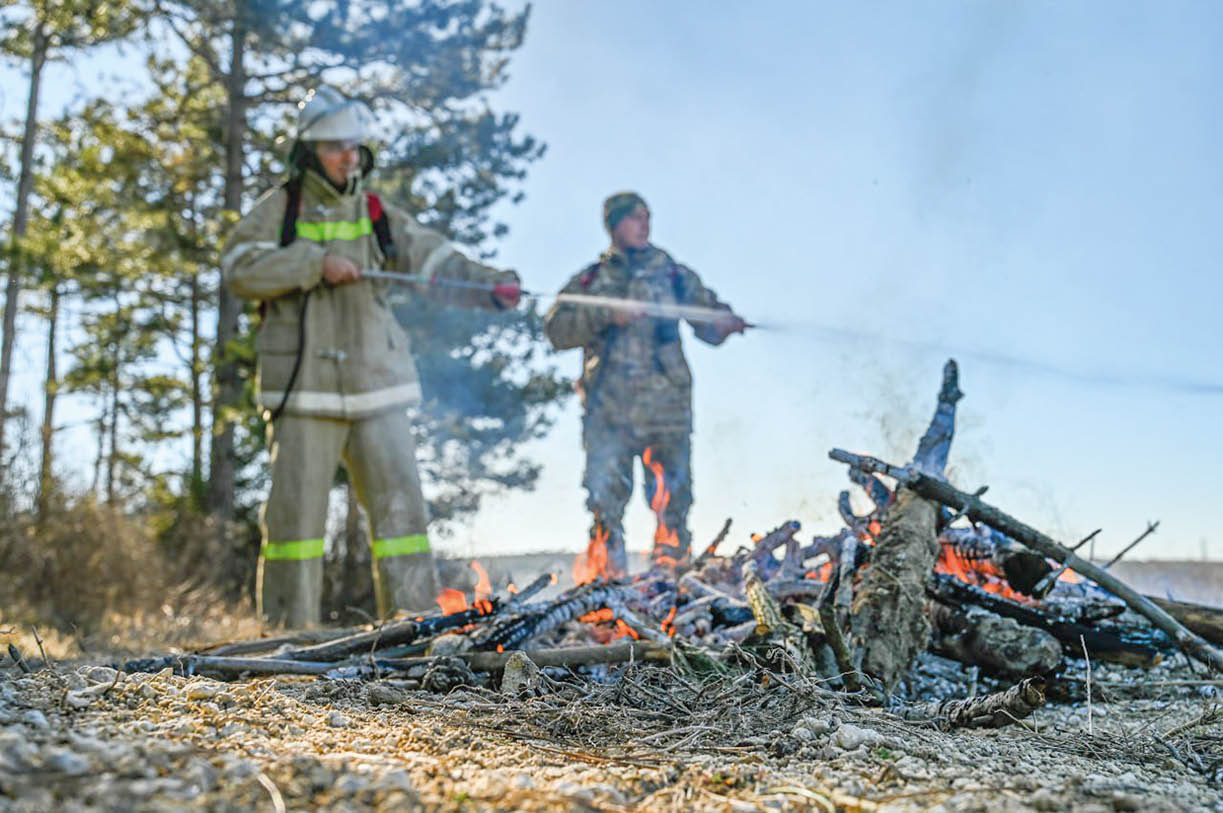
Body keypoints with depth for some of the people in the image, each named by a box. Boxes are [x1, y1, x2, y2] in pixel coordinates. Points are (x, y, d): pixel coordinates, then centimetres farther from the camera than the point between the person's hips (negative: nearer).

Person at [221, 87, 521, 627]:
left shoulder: (378, 215, 12)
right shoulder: (280, 208, 5)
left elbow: (435, 262, 3)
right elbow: (239, 267, -9)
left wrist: (490, 285, -14)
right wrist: (316, 264, -17)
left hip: (375, 383, 3)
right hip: (303, 386, -2)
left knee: (399, 498, 0)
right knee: (297, 506, 1)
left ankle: (411, 617, 9)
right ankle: (288, 626, 12)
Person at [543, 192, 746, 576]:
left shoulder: (675, 276, 13)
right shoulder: (592, 281, 12)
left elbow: (708, 324, 12)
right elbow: (558, 329, 0)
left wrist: (726, 322, -11)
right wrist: (607, 315, -13)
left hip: (666, 406, 1)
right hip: (608, 411, 0)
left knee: (672, 497, -1)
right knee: (605, 497, -5)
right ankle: (607, 576, 6)